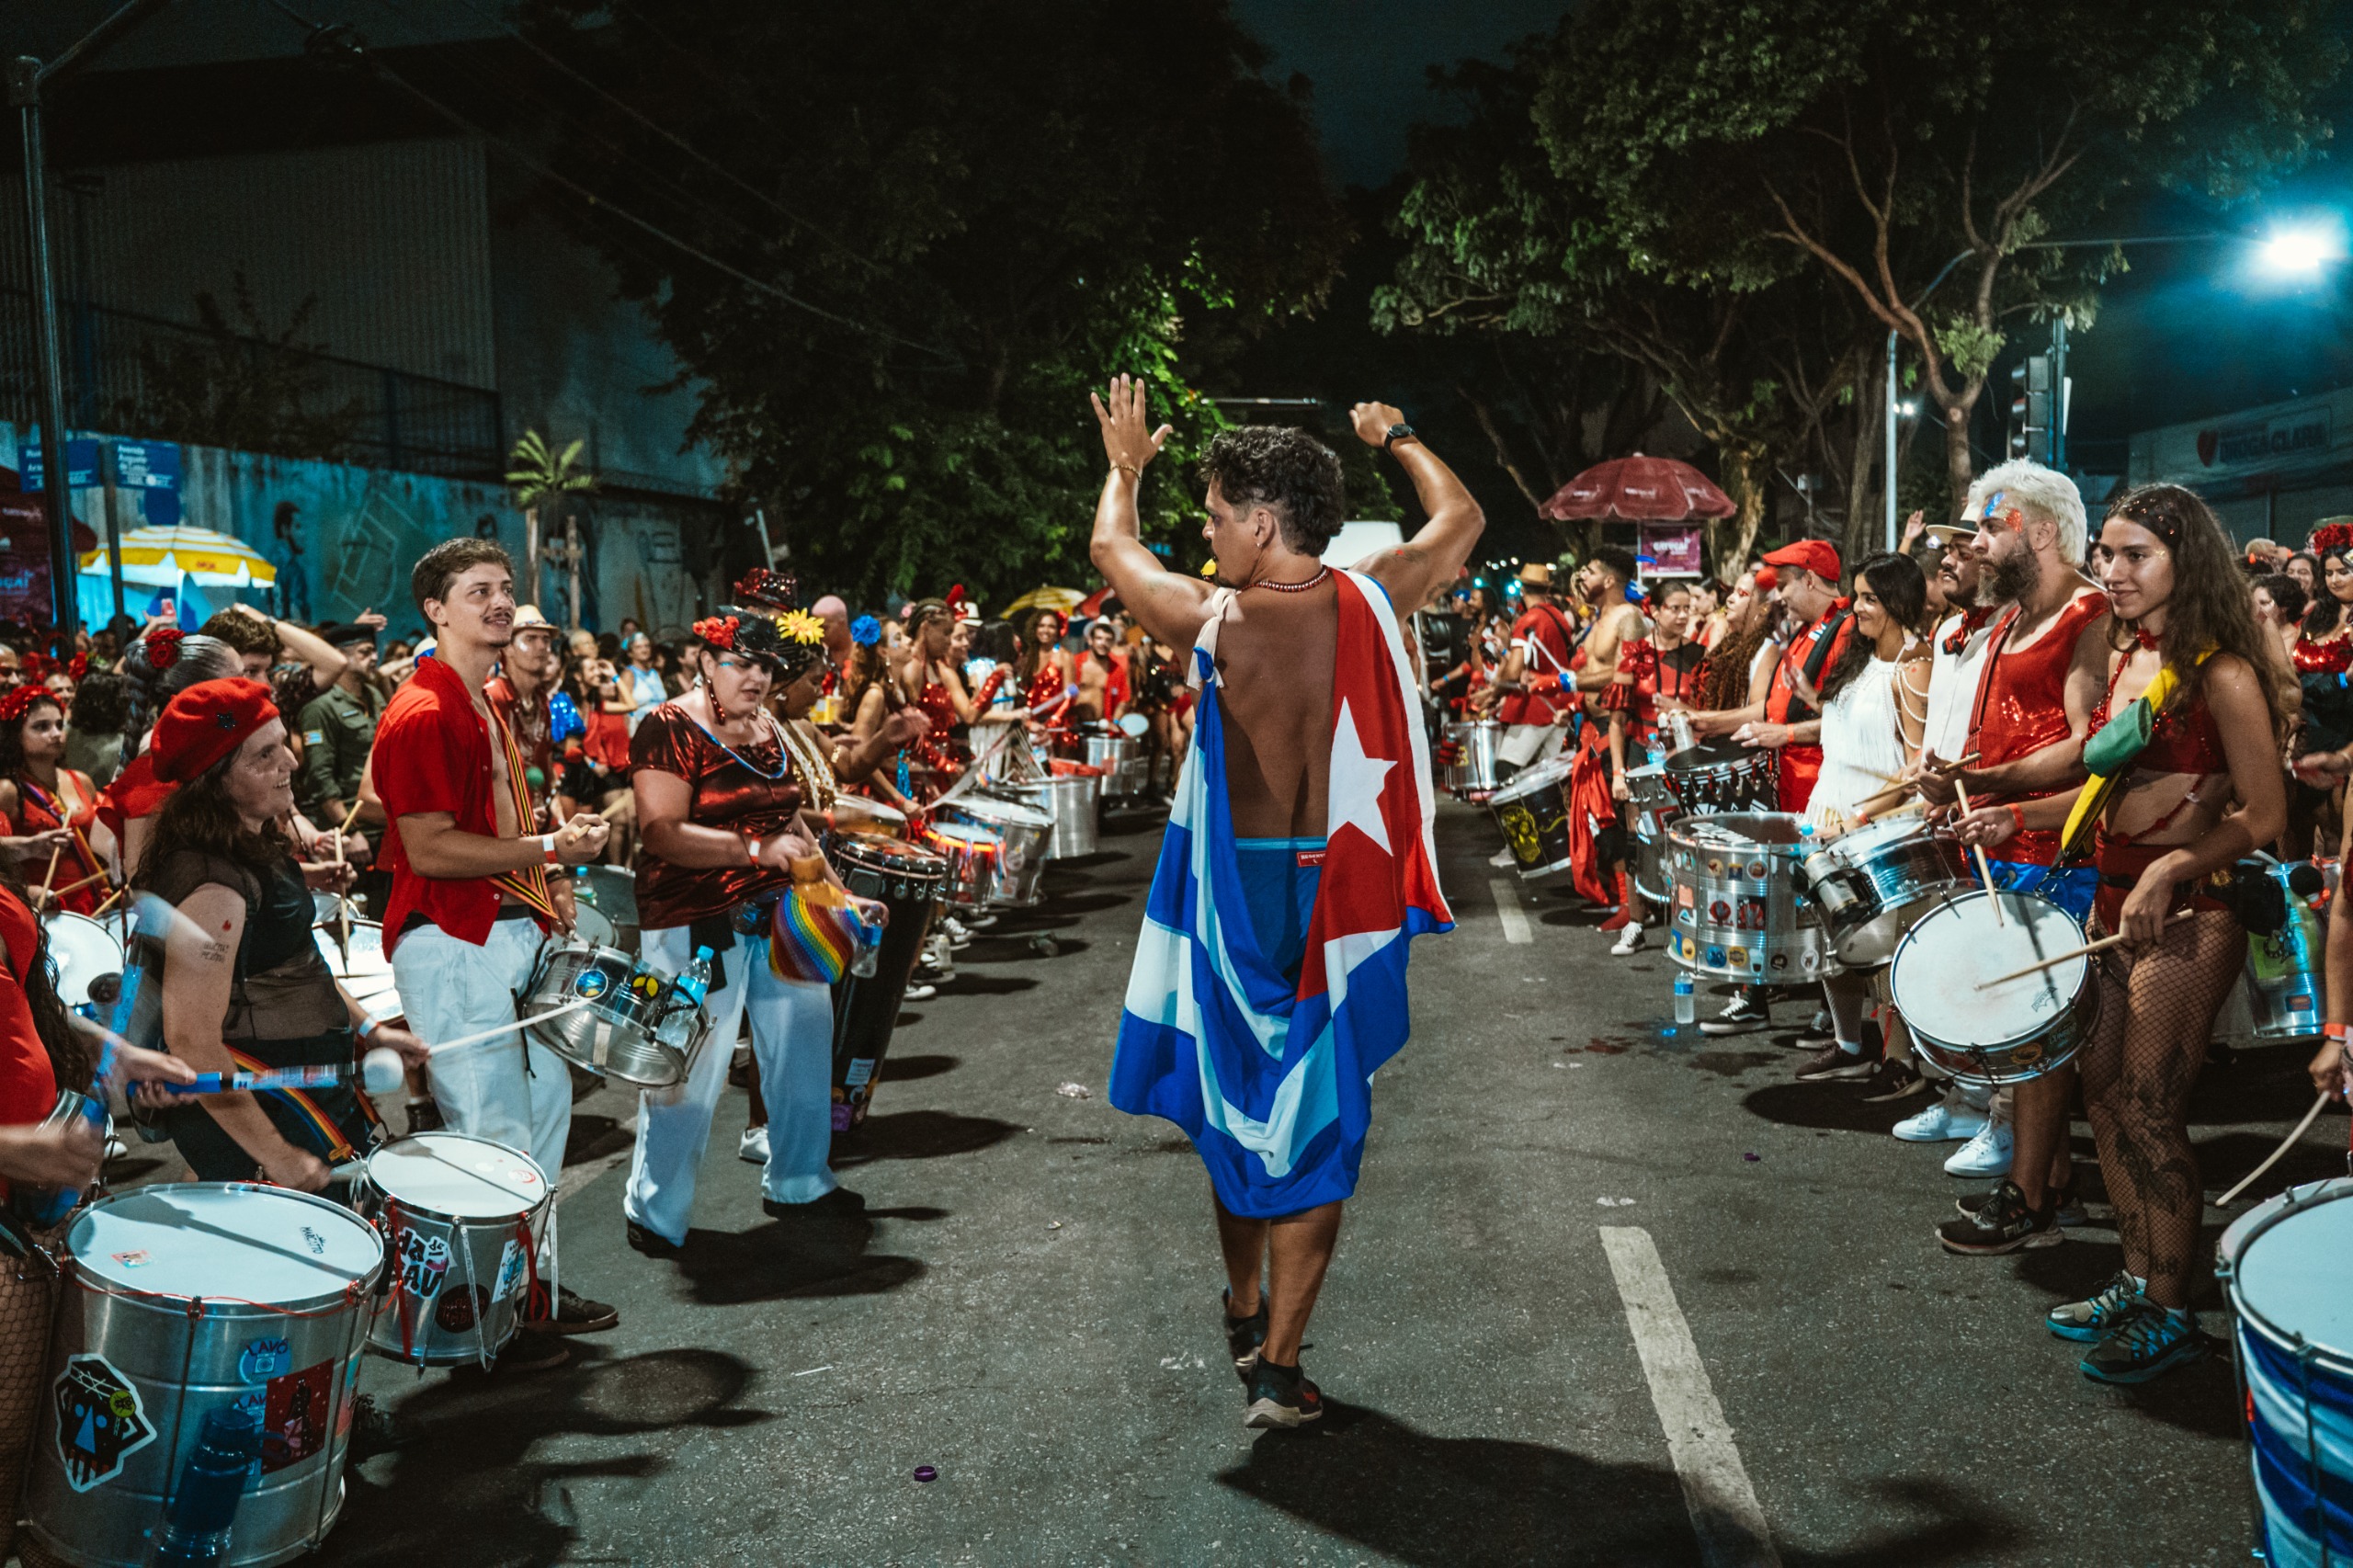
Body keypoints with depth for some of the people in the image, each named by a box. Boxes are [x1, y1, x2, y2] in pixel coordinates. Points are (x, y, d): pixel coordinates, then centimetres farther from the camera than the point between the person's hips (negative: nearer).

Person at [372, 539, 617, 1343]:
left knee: (547, 1093, 18)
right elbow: (429, 850, -22)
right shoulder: (422, 715, -15)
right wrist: (549, 847, -20)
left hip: (510, 930, 11)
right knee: (493, 1126, -4)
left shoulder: (488, 710, 16)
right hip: (450, 942, -10)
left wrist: (548, 882, 12)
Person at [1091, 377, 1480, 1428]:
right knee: (1317, 1126, 7)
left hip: (1238, 892, 0)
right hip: (1341, 898, 0)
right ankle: (1279, 1367, 9)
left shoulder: (1211, 621, -12)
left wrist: (1124, 465, 29)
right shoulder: (1370, 604, -7)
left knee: (1235, 1101, 19)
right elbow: (1461, 519, 13)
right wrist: (1397, 438, 30)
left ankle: (1245, 1314, 36)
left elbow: (1111, 546, 9)